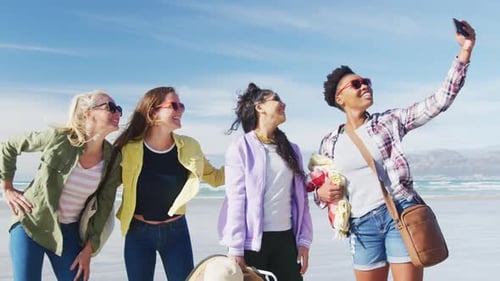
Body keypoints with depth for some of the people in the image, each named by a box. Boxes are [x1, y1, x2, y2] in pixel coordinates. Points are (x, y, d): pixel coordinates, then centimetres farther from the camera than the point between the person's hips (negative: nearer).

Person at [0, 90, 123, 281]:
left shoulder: (113, 159, -8)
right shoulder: (59, 137, -17)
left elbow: (104, 207, 0)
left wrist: (89, 249, -1)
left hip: (70, 232, 3)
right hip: (31, 224, -3)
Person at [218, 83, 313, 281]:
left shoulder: (291, 149, 13)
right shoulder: (241, 147, -3)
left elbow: (300, 198, 11)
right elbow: (235, 199, -9)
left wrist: (304, 240, 4)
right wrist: (235, 249, -13)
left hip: (286, 239, 5)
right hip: (252, 241, -4)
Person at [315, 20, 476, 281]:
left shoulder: (389, 121, 3)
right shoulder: (329, 143, 7)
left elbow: (439, 101, -3)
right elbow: (321, 188, 15)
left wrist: (465, 51, -10)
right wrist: (322, 193, -9)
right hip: (363, 227, 2)